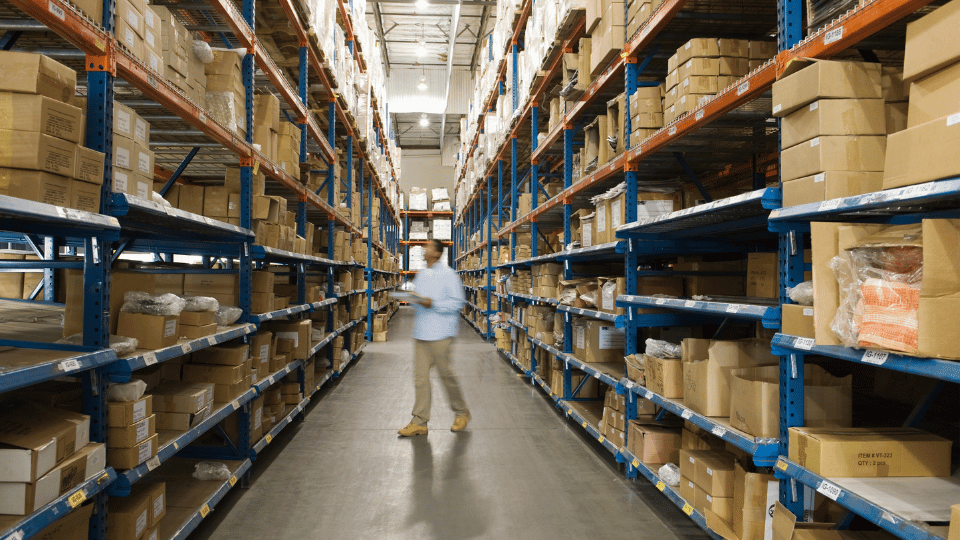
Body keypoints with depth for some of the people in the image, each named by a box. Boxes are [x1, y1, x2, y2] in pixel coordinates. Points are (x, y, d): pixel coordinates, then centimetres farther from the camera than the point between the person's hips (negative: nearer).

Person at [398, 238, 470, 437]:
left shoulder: (448, 275, -8)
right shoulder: (421, 275, 16)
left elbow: (457, 302, -12)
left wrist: (433, 304, -21)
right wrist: (413, 299, -1)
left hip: (440, 333, -7)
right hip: (421, 332, 7)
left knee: (446, 374, 2)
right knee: (420, 376, 4)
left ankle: (461, 412, 23)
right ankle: (419, 422, 8)